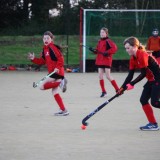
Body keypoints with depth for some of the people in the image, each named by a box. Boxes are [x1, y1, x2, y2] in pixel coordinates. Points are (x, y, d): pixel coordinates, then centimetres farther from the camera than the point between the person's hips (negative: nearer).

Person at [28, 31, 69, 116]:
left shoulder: (52, 47, -12)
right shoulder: (45, 49, 16)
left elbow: (60, 58, -18)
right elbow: (42, 61, 18)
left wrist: (58, 67, -23)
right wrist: (33, 59, 6)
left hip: (57, 72, -10)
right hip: (52, 73, 10)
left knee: (42, 86, -15)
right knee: (54, 91, 12)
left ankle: (60, 82, -19)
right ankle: (63, 110, 13)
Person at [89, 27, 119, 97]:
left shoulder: (108, 41, -11)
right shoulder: (99, 41, 12)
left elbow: (114, 48, -20)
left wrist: (107, 52, -23)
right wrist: (94, 50, 1)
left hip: (107, 61, -7)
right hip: (100, 61, 7)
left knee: (108, 76, -7)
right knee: (100, 76, 4)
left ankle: (118, 90, 4)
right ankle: (103, 91, 13)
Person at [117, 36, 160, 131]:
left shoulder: (142, 55, -22)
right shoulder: (133, 59, 6)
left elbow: (143, 74, -22)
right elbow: (130, 75, 5)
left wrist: (132, 84, -21)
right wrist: (123, 87, -3)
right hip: (151, 80, 9)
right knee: (143, 100, 3)